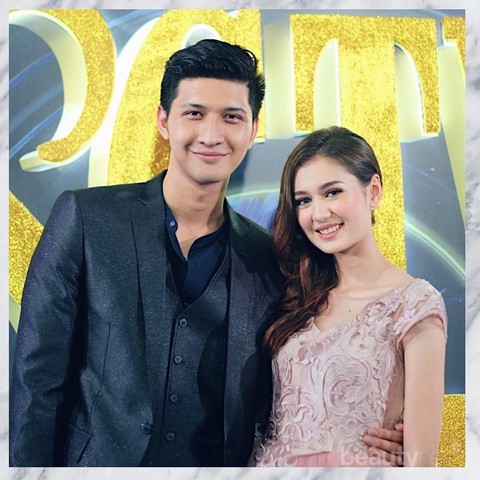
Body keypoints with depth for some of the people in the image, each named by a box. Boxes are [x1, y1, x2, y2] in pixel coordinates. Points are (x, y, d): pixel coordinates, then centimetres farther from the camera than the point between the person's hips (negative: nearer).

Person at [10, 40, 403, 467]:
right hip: (96, 461, -2)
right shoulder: (84, 217, -10)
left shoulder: (269, 259, -4)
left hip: (221, 464, 3)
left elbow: (276, 402, 2)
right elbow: (37, 380, -10)